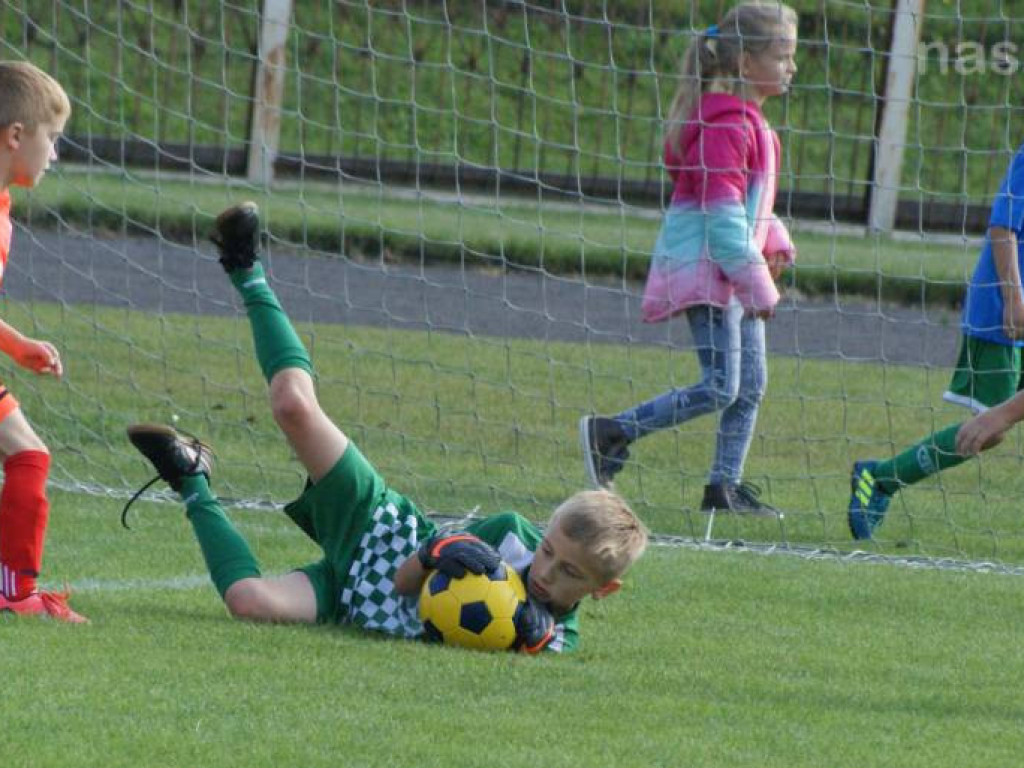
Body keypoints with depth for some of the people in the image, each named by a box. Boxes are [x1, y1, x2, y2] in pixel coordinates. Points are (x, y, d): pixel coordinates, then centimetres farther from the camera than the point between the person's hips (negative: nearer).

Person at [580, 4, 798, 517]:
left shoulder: (747, 122, 15)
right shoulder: (725, 124, -18)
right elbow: (724, 214, -21)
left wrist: (774, 244, 9)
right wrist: (757, 285, -20)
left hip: (734, 267, 10)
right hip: (705, 263, -10)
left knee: (751, 383, 9)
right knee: (720, 387, -14)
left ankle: (725, 487, 13)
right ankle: (609, 433, -6)